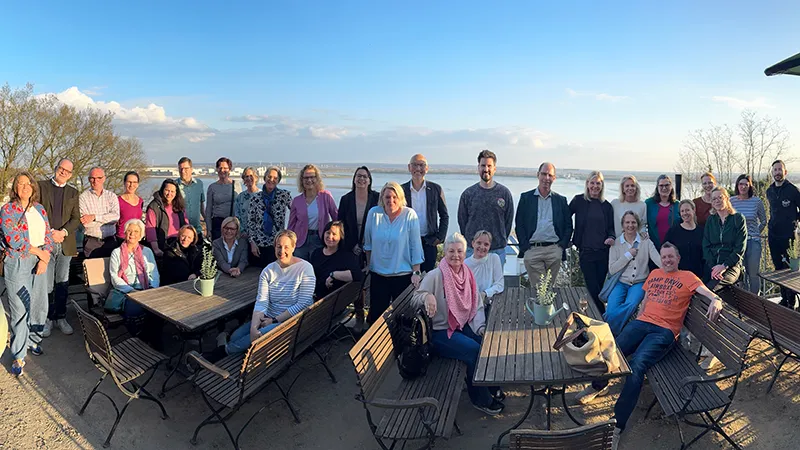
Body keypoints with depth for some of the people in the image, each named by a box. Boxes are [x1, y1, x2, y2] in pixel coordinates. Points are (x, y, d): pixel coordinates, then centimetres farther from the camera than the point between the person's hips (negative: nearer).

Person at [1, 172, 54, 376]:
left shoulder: (39, 209, 10)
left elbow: (48, 235, 7)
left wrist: (44, 259, -5)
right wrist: (38, 251, -10)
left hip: (39, 262, 4)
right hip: (17, 263, -4)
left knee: (40, 305, 9)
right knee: (20, 309, -2)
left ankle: (33, 340, 29)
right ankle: (19, 355, 7)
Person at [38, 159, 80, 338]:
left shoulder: (73, 192, 12)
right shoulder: (41, 186, 3)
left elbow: (76, 218, 7)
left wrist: (63, 232, -10)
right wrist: (50, 233, -10)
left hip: (66, 244, 3)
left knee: (63, 282, 8)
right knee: (47, 284, -1)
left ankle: (60, 317, 19)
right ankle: (47, 318, 11)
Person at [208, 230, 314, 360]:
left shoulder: (305, 268, -12)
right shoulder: (268, 270, 3)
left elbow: (304, 304, -15)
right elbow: (261, 302, -5)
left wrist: (275, 320, -15)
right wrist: (253, 327, -23)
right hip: (269, 318, 5)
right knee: (235, 337, -17)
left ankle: (224, 351, -3)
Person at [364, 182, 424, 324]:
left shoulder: (410, 215, -10)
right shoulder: (374, 213, -3)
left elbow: (415, 245, -8)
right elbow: (368, 243, 7)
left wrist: (416, 272, -9)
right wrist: (368, 264, 13)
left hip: (403, 274, -2)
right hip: (378, 274, 2)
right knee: (376, 312, 11)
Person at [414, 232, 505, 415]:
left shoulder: (468, 274, 3)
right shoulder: (435, 275, -14)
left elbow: (477, 306, 6)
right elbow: (416, 297, -13)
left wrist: (481, 327, -7)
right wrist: (427, 296, -34)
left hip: (464, 326, 6)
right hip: (441, 332, -6)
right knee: (474, 350, -22)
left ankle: (490, 386, 15)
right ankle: (481, 399, 0)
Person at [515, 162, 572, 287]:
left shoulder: (561, 200, 13)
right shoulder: (526, 197, 8)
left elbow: (568, 226, 13)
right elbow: (519, 224, 5)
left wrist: (562, 246, 0)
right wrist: (525, 247, -4)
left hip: (554, 250, 2)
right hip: (532, 250, -1)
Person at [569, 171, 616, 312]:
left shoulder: (606, 205, 8)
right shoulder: (579, 200, 1)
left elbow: (610, 228, 14)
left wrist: (611, 237, -6)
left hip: (603, 251, 2)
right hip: (586, 250, -2)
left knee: (600, 285, 7)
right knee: (593, 287, -3)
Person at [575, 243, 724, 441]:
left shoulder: (687, 277, 8)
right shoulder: (654, 274, 23)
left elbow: (708, 293, -6)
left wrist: (716, 300, -29)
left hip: (664, 331, -5)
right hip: (642, 322, 5)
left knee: (637, 365, -27)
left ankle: (618, 424, -22)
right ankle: (599, 385, 15)